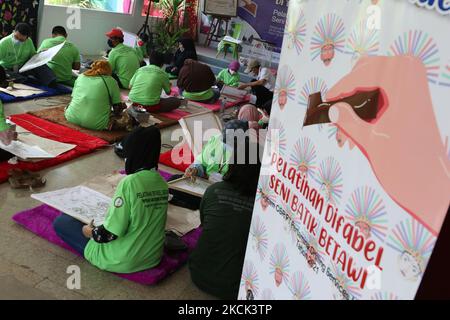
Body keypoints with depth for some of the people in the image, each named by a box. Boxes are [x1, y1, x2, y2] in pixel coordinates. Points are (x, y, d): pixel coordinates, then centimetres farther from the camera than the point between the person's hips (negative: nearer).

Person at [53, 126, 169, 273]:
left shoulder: (129, 183, -26)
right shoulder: (162, 183, -4)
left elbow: (112, 232, -24)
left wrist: (91, 233, -3)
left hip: (122, 261, -6)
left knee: (61, 222, 5)